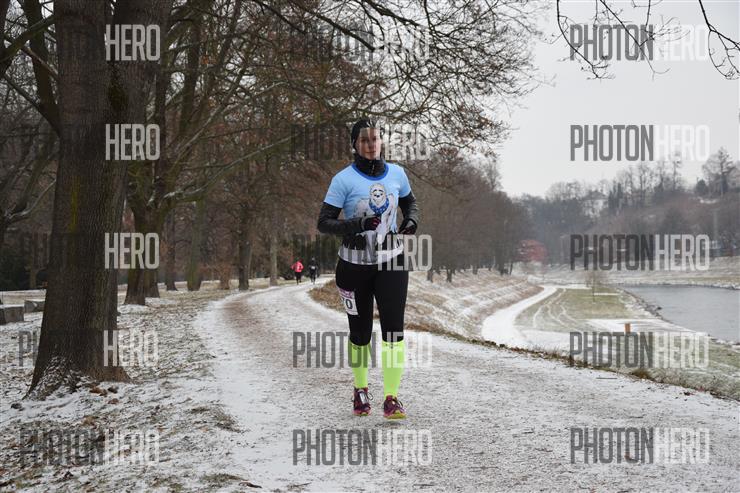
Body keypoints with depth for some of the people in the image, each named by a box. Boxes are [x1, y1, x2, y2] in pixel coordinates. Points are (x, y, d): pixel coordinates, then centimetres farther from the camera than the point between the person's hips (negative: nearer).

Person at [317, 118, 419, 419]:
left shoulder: (396, 174, 1)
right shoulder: (344, 179, -10)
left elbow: (410, 204, 19)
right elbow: (324, 222, -12)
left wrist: (411, 221, -3)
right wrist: (355, 225, -29)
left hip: (391, 261, 2)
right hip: (355, 264, -2)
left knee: (393, 327, -11)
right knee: (360, 332, 10)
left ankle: (392, 398, -8)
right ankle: (360, 389, 32)